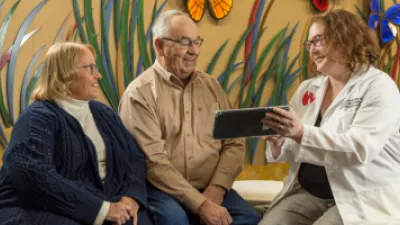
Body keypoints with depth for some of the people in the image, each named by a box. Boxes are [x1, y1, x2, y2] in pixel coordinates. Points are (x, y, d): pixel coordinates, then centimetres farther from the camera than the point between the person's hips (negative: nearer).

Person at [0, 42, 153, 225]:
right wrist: (102, 209, -24)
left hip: (105, 204, 6)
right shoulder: (38, 118, -8)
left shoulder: (103, 113, 15)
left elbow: (134, 156, 9)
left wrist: (132, 196, -12)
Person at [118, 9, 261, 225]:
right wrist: (200, 204, -20)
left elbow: (234, 143, 9)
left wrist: (216, 188, -9)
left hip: (210, 188, 4)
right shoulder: (139, 93, -6)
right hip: (163, 189, -4)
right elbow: (153, 161, -15)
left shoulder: (211, 86, 12)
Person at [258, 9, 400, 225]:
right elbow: (292, 151, 11)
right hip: (308, 194, 5)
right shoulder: (308, 88, 11)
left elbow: (360, 149, -21)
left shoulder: (378, 86, -6)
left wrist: (301, 133, -30)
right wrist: (278, 143, -12)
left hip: (362, 200, -5)